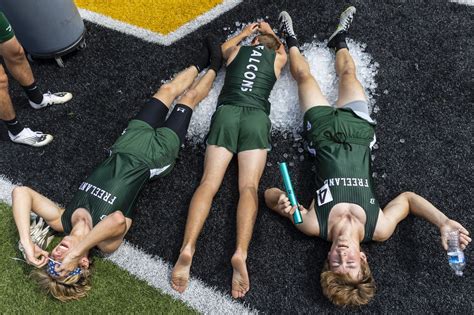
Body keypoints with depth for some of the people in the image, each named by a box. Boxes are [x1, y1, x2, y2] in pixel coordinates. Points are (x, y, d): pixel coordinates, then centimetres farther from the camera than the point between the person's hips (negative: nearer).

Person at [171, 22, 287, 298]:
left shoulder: (237, 51, 27)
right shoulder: (278, 57, 25)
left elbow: (223, 47, 53)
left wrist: (245, 33, 64)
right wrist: (270, 31, 65)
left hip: (227, 112, 1)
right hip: (256, 117, -1)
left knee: (209, 183, -13)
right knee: (249, 186, -15)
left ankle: (188, 248, -33)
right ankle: (241, 253, -38)